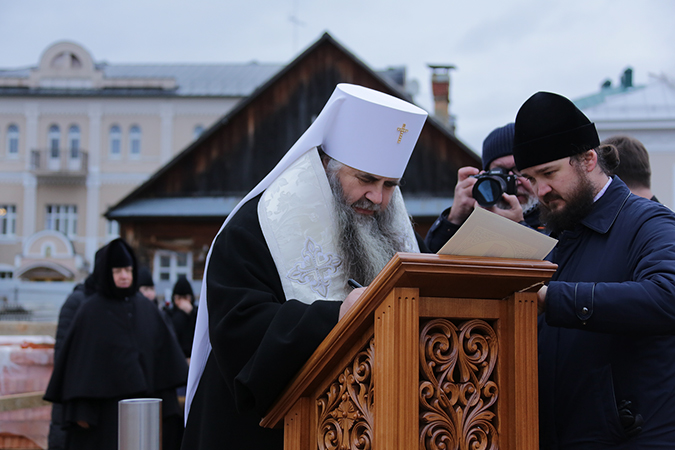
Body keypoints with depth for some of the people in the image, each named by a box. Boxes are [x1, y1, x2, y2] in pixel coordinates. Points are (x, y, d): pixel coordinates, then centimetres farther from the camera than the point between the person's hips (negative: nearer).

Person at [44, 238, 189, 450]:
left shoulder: (145, 308, 8)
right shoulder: (91, 311, -5)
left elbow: (163, 351, 9)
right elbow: (79, 358, -8)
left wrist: (166, 398, 3)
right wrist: (81, 410, -13)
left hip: (138, 403, 4)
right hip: (103, 406, -4)